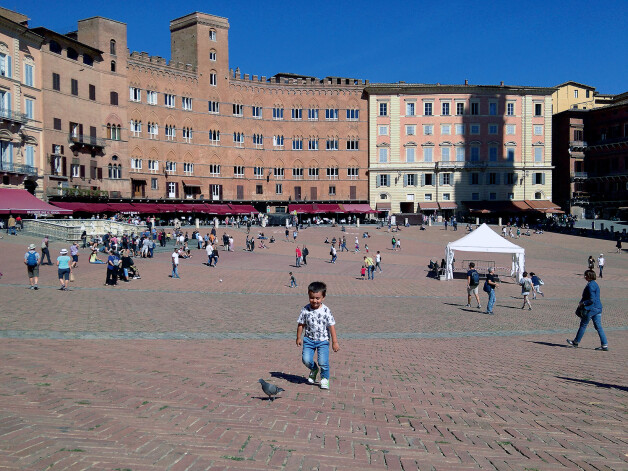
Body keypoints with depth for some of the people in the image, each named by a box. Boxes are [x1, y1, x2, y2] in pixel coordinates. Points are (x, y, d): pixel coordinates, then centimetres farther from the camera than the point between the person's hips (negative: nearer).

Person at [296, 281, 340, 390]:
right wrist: (299, 338, 7)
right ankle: (314, 369, 27)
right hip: (308, 339, 2)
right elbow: (301, 324, 5)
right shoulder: (305, 310, -6)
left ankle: (325, 379, 16)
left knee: (323, 362, -11)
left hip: (323, 340, -2)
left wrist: (335, 342, -4)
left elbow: (331, 326, -5)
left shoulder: (325, 311, -10)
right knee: (306, 359, -8)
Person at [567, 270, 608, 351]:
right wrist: (582, 302, 19)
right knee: (598, 327, 8)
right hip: (598, 308, 9)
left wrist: (582, 303, -11)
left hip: (591, 308, -9)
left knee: (583, 325, 5)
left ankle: (576, 342, 19)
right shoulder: (595, 284, 14)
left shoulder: (590, 285, -17)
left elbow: (592, 299, -22)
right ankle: (605, 345, 4)